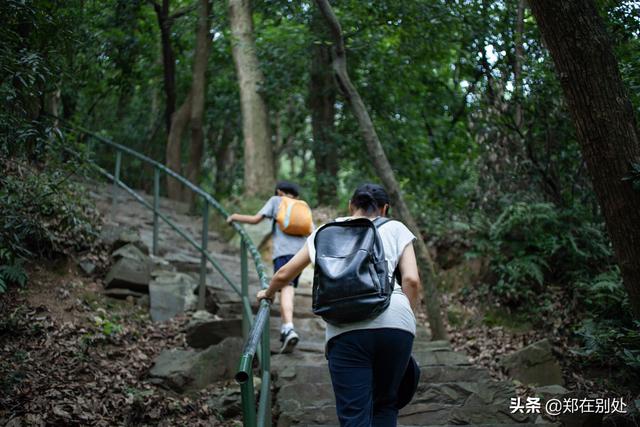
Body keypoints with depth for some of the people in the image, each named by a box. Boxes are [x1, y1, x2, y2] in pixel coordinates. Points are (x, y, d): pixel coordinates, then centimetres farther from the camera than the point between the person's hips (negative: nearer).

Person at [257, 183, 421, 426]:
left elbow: (284, 274, 29)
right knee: (385, 406, 19)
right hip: (395, 321, 0)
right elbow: (411, 280, 7)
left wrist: (268, 293, 48)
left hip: (346, 327, 0)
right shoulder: (395, 229, 23)